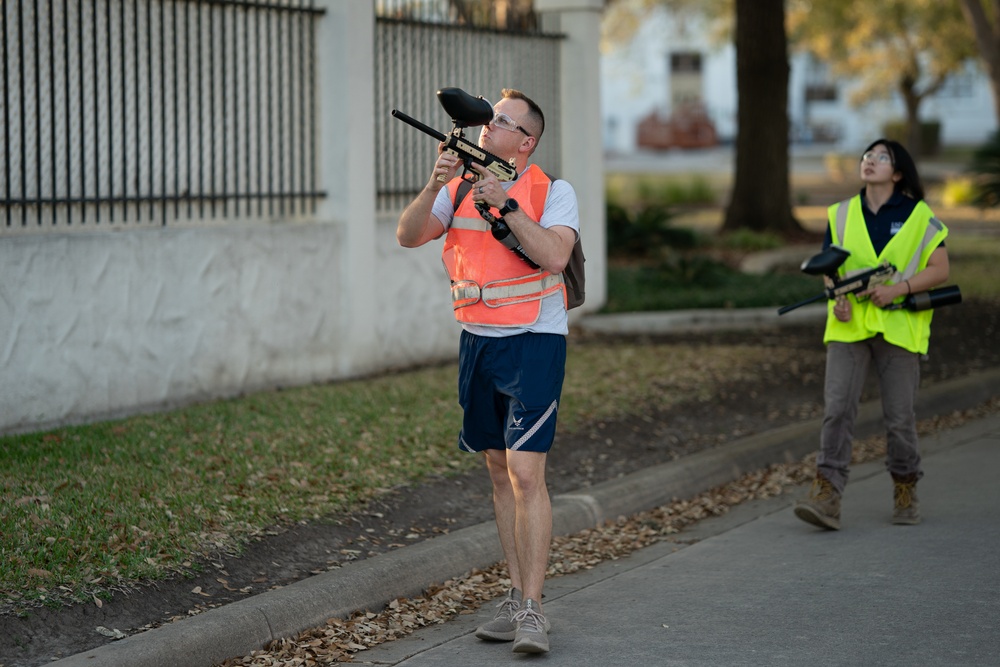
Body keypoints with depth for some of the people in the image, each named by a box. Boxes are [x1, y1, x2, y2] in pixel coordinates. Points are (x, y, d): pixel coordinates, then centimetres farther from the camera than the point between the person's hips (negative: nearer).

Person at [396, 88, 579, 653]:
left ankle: (533, 608, -11)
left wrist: (507, 205, -25)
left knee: (526, 471, -13)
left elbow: (555, 255, -22)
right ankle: (518, 595, 16)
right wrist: (435, 185, -18)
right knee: (500, 471, 9)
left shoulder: (554, 192, -5)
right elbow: (409, 236, -4)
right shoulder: (461, 187, 8)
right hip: (478, 342, 6)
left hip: (534, 343, -5)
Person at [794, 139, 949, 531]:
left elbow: (940, 270, -2)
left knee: (899, 416, 2)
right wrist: (837, 298, -5)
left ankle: (905, 491, 22)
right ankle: (827, 495, -14)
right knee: (837, 408, -10)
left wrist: (897, 288, -16)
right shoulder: (842, 215, 10)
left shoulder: (918, 216, 1)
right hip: (849, 326, 2)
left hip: (898, 326, -2)